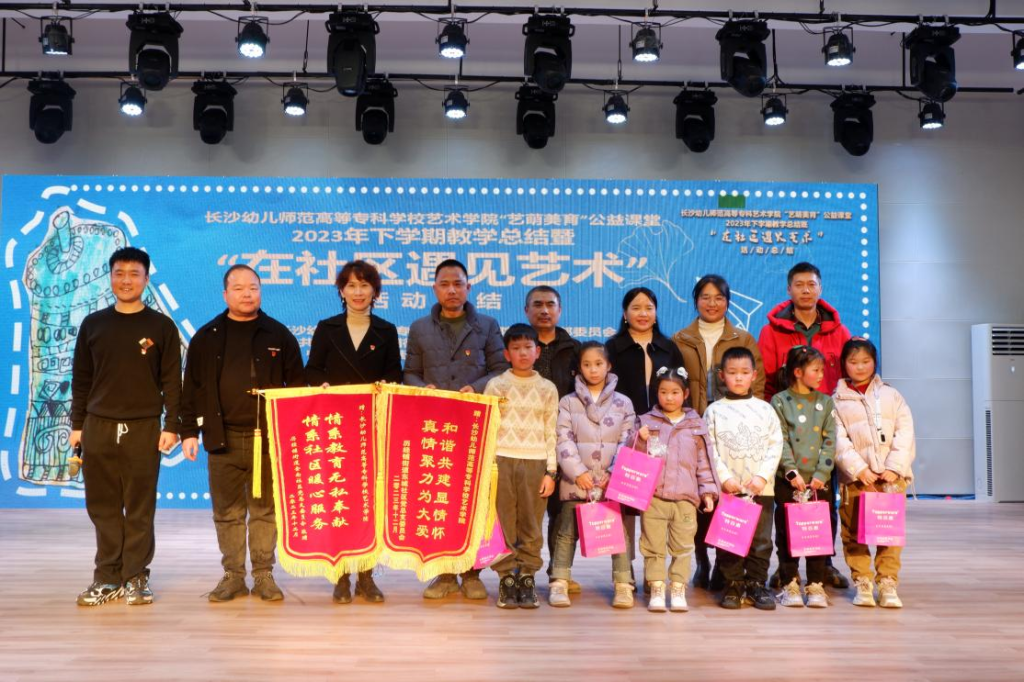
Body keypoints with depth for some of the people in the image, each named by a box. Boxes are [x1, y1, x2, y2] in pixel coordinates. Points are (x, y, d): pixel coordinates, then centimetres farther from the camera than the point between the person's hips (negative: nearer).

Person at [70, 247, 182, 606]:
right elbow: (81, 379, 11)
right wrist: (77, 425, 7)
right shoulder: (93, 324, 9)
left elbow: (172, 382, 1)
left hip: (143, 429, -2)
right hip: (98, 428, 2)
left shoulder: (161, 327, 2)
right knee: (103, 508, 6)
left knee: (140, 510, 2)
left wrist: (171, 425, -6)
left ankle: (136, 577, 11)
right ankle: (107, 578, 15)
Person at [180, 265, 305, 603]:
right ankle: (233, 576, 17)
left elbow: (298, 385, 7)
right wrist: (189, 431, 2)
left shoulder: (279, 335, 6)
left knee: (265, 510, 5)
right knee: (228, 512, 6)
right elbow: (193, 388, 8)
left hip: (268, 438, -1)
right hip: (223, 438, 1)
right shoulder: (207, 337, 8)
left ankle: (264, 575, 14)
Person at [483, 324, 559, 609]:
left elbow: (551, 433, 8)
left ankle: (527, 577, 11)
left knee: (531, 524, 1)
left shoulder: (547, 389, 10)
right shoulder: (496, 385, 7)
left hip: (535, 463, 1)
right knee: (504, 523, 0)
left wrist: (551, 471, 2)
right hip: (501, 460, -1)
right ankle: (506, 578, 9)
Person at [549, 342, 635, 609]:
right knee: (567, 531, 1)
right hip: (576, 480, 0)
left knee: (619, 531, -1)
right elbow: (564, 441, -2)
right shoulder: (568, 402, 6)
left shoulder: (623, 403, 9)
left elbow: (627, 442, 3)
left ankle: (623, 585, 7)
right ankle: (560, 583, 10)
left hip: (614, 482, 0)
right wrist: (578, 472, -11)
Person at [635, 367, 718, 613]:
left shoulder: (696, 425, 9)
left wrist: (708, 491, 4)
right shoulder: (647, 422, 7)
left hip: (685, 497, 1)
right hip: (653, 496, 0)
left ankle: (678, 590, 15)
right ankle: (657, 590, 12)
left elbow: (704, 461, 10)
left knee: (683, 546, 5)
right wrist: (640, 439, -12)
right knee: (653, 545, 3)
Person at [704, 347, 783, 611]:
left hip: (761, 488, 1)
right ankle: (733, 585, 14)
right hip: (727, 488, -1)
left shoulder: (765, 409, 7)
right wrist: (725, 478, -10)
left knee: (761, 539, 5)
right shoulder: (714, 411, 3)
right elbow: (710, 449, -2)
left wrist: (763, 476, -8)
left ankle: (756, 584, 16)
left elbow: (775, 446, 3)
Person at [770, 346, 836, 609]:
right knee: (787, 533, 3)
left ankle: (816, 585, 13)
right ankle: (790, 584, 13)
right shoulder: (780, 402, 2)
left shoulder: (825, 402, 10)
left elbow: (829, 441, 3)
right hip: (787, 480, -2)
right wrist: (792, 472, -15)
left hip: (818, 480, 2)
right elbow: (780, 441, -5)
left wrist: (821, 474, -8)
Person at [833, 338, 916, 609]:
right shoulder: (837, 401, 6)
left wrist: (894, 467, -8)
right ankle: (862, 582, 11)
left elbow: (905, 433, 3)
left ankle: (887, 584, 7)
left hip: (892, 476, 1)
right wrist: (859, 469, -15)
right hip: (855, 478, -1)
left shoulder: (890, 395, 11)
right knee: (854, 532, 1)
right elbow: (839, 441, -4)